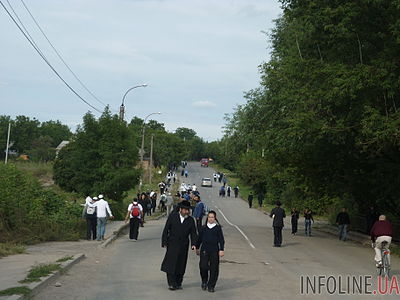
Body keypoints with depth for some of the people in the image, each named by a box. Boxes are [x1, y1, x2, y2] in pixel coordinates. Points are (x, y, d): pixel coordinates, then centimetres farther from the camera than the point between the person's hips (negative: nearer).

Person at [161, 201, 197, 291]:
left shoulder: (190, 220, 4)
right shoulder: (172, 216, -2)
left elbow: (193, 233, 4)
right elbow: (166, 229, 0)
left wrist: (194, 244, -11)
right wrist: (164, 242, -5)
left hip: (183, 246, 2)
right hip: (172, 244, -2)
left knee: (180, 265, 7)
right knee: (171, 264, -8)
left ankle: (178, 283, 18)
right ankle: (171, 283, -3)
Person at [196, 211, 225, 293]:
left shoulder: (218, 228, 3)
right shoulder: (203, 228, 7)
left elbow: (221, 240, 3)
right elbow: (199, 238, 17)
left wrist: (221, 250, -4)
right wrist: (197, 248, 19)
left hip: (214, 251, -1)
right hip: (204, 250, 1)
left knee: (214, 269, 0)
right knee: (203, 266, -10)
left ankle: (211, 286, 12)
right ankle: (204, 281, 17)